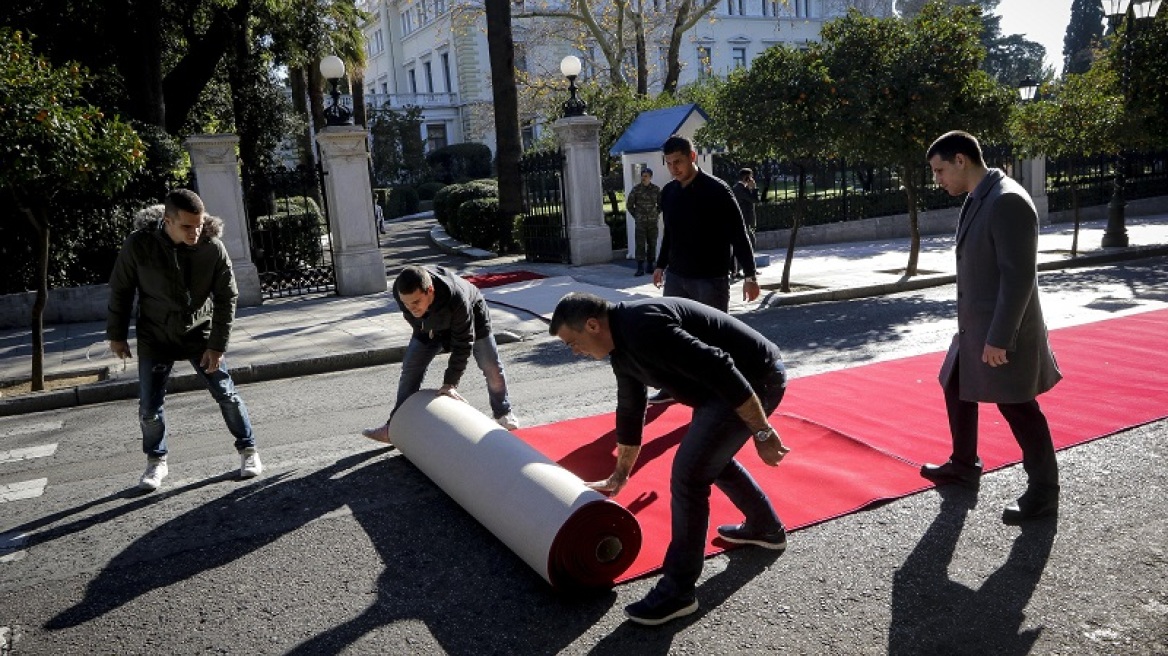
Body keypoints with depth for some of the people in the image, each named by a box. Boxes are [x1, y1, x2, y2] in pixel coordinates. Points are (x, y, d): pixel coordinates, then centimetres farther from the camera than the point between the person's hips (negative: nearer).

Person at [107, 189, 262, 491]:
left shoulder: (213, 248, -18)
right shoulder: (138, 245, -18)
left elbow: (227, 298, -10)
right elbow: (120, 291, -4)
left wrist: (217, 344, -12)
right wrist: (116, 334, 2)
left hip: (200, 334, 0)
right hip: (155, 339, 0)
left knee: (227, 396, 2)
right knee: (149, 408, 4)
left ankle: (248, 450, 21)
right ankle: (156, 461, 28)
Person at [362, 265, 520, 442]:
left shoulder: (456, 297, -47)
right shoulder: (399, 290, -34)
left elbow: (463, 343, -35)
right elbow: (416, 323, -10)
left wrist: (450, 383, -32)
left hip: (471, 318, -3)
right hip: (430, 327, 4)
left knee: (491, 368, 1)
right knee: (411, 368, -3)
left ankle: (504, 414, 27)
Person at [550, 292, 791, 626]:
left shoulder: (642, 327, -24)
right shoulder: (621, 344, 9)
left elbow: (720, 370, -28)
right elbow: (630, 411, 21)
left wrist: (762, 433, -23)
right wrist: (619, 476, 29)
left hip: (756, 378, -11)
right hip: (741, 378, 11)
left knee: (688, 474, -11)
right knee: (711, 456, 27)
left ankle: (677, 591, 0)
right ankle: (766, 528, 47)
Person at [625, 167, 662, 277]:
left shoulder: (656, 189, 3)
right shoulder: (636, 189, -2)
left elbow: (661, 204, 15)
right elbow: (629, 204, 6)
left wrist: (655, 214, 8)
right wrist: (636, 216, 5)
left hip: (653, 222, 2)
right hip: (640, 222, -2)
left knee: (652, 244, 6)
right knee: (640, 245, -6)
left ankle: (650, 266, 16)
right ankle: (640, 268, -6)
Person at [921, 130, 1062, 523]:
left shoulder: (1008, 201, -21)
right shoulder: (977, 200, 9)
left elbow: (1019, 276, -24)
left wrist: (999, 339, -24)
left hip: (1003, 332, -10)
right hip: (974, 327, 10)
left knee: (1018, 408, 2)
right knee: (957, 389, 20)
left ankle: (1043, 494, 18)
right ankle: (964, 466, 38)